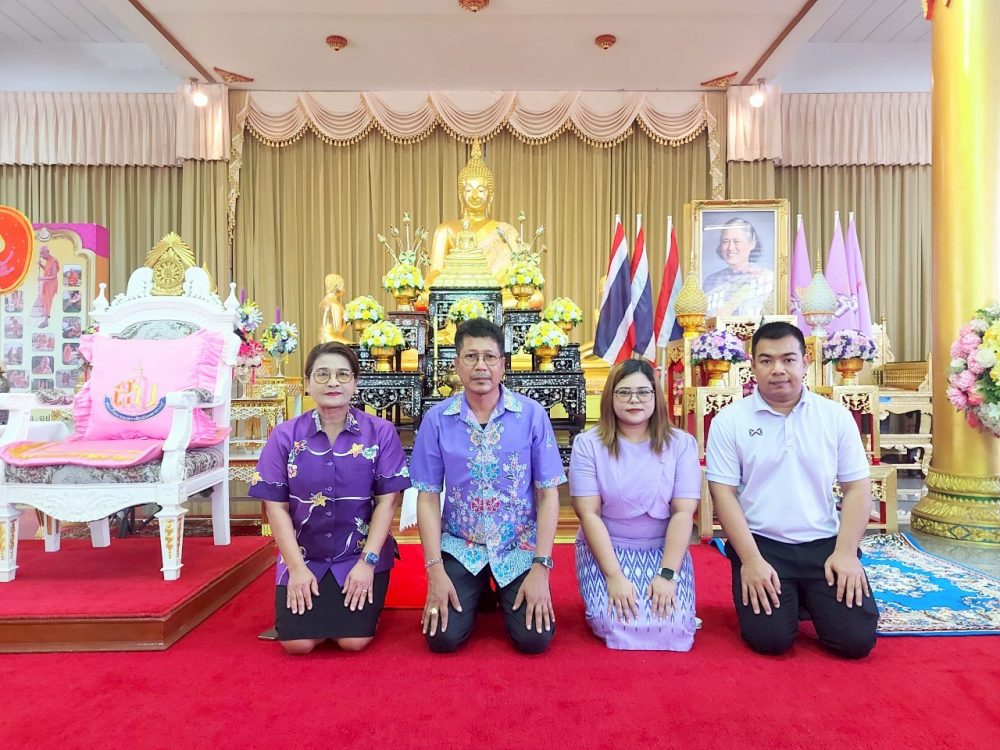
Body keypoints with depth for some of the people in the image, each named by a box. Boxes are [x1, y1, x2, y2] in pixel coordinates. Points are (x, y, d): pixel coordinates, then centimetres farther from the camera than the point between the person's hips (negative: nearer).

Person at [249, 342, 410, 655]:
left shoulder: (381, 433, -7)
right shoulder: (285, 436, -4)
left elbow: (388, 500, -8)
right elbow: (276, 506, -3)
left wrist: (367, 561, -12)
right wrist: (297, 568, -8)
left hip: (362, 556, -1)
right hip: (303, 557, 2)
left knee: (354, 641, -11)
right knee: (297, 643, -10)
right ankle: (317, 601, 22)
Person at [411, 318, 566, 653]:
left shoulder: (532, 414, -10)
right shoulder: (437, 419, -7)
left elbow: (548, 494, -7)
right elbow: (428, 498, -3)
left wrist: (541, 566, -12)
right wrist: (435, 571, -10)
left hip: (520, 546, 0)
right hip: (460, 546, 1)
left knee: (536, 639, -11)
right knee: (443, 638, -10)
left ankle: (505, 595, 23)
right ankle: (474, 594, 24)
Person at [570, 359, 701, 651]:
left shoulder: (681, 443, -4)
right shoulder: (587, 444, -8)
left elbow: (683, 513, -8)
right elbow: (589, 514, -11)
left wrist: (667, 574, -16)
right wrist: (614, 576, -18)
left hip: (664, 550, 1)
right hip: (605, 549, -1)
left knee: (672, 625, -19)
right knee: (615, 623, -21)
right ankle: (613, 592, 12)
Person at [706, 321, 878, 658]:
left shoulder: (836, 416, 3)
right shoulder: (729, 421, -4)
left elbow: (857, 487, 4)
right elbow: (723, 493, -7)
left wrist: (846, 552, -7)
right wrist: (751, 559, -14)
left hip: (824, 543, 2)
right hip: (761, 543, -2)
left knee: (857, 638, -9)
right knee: (770, 638, -16)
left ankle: (808, 598, 23)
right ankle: (778, 594, 19)